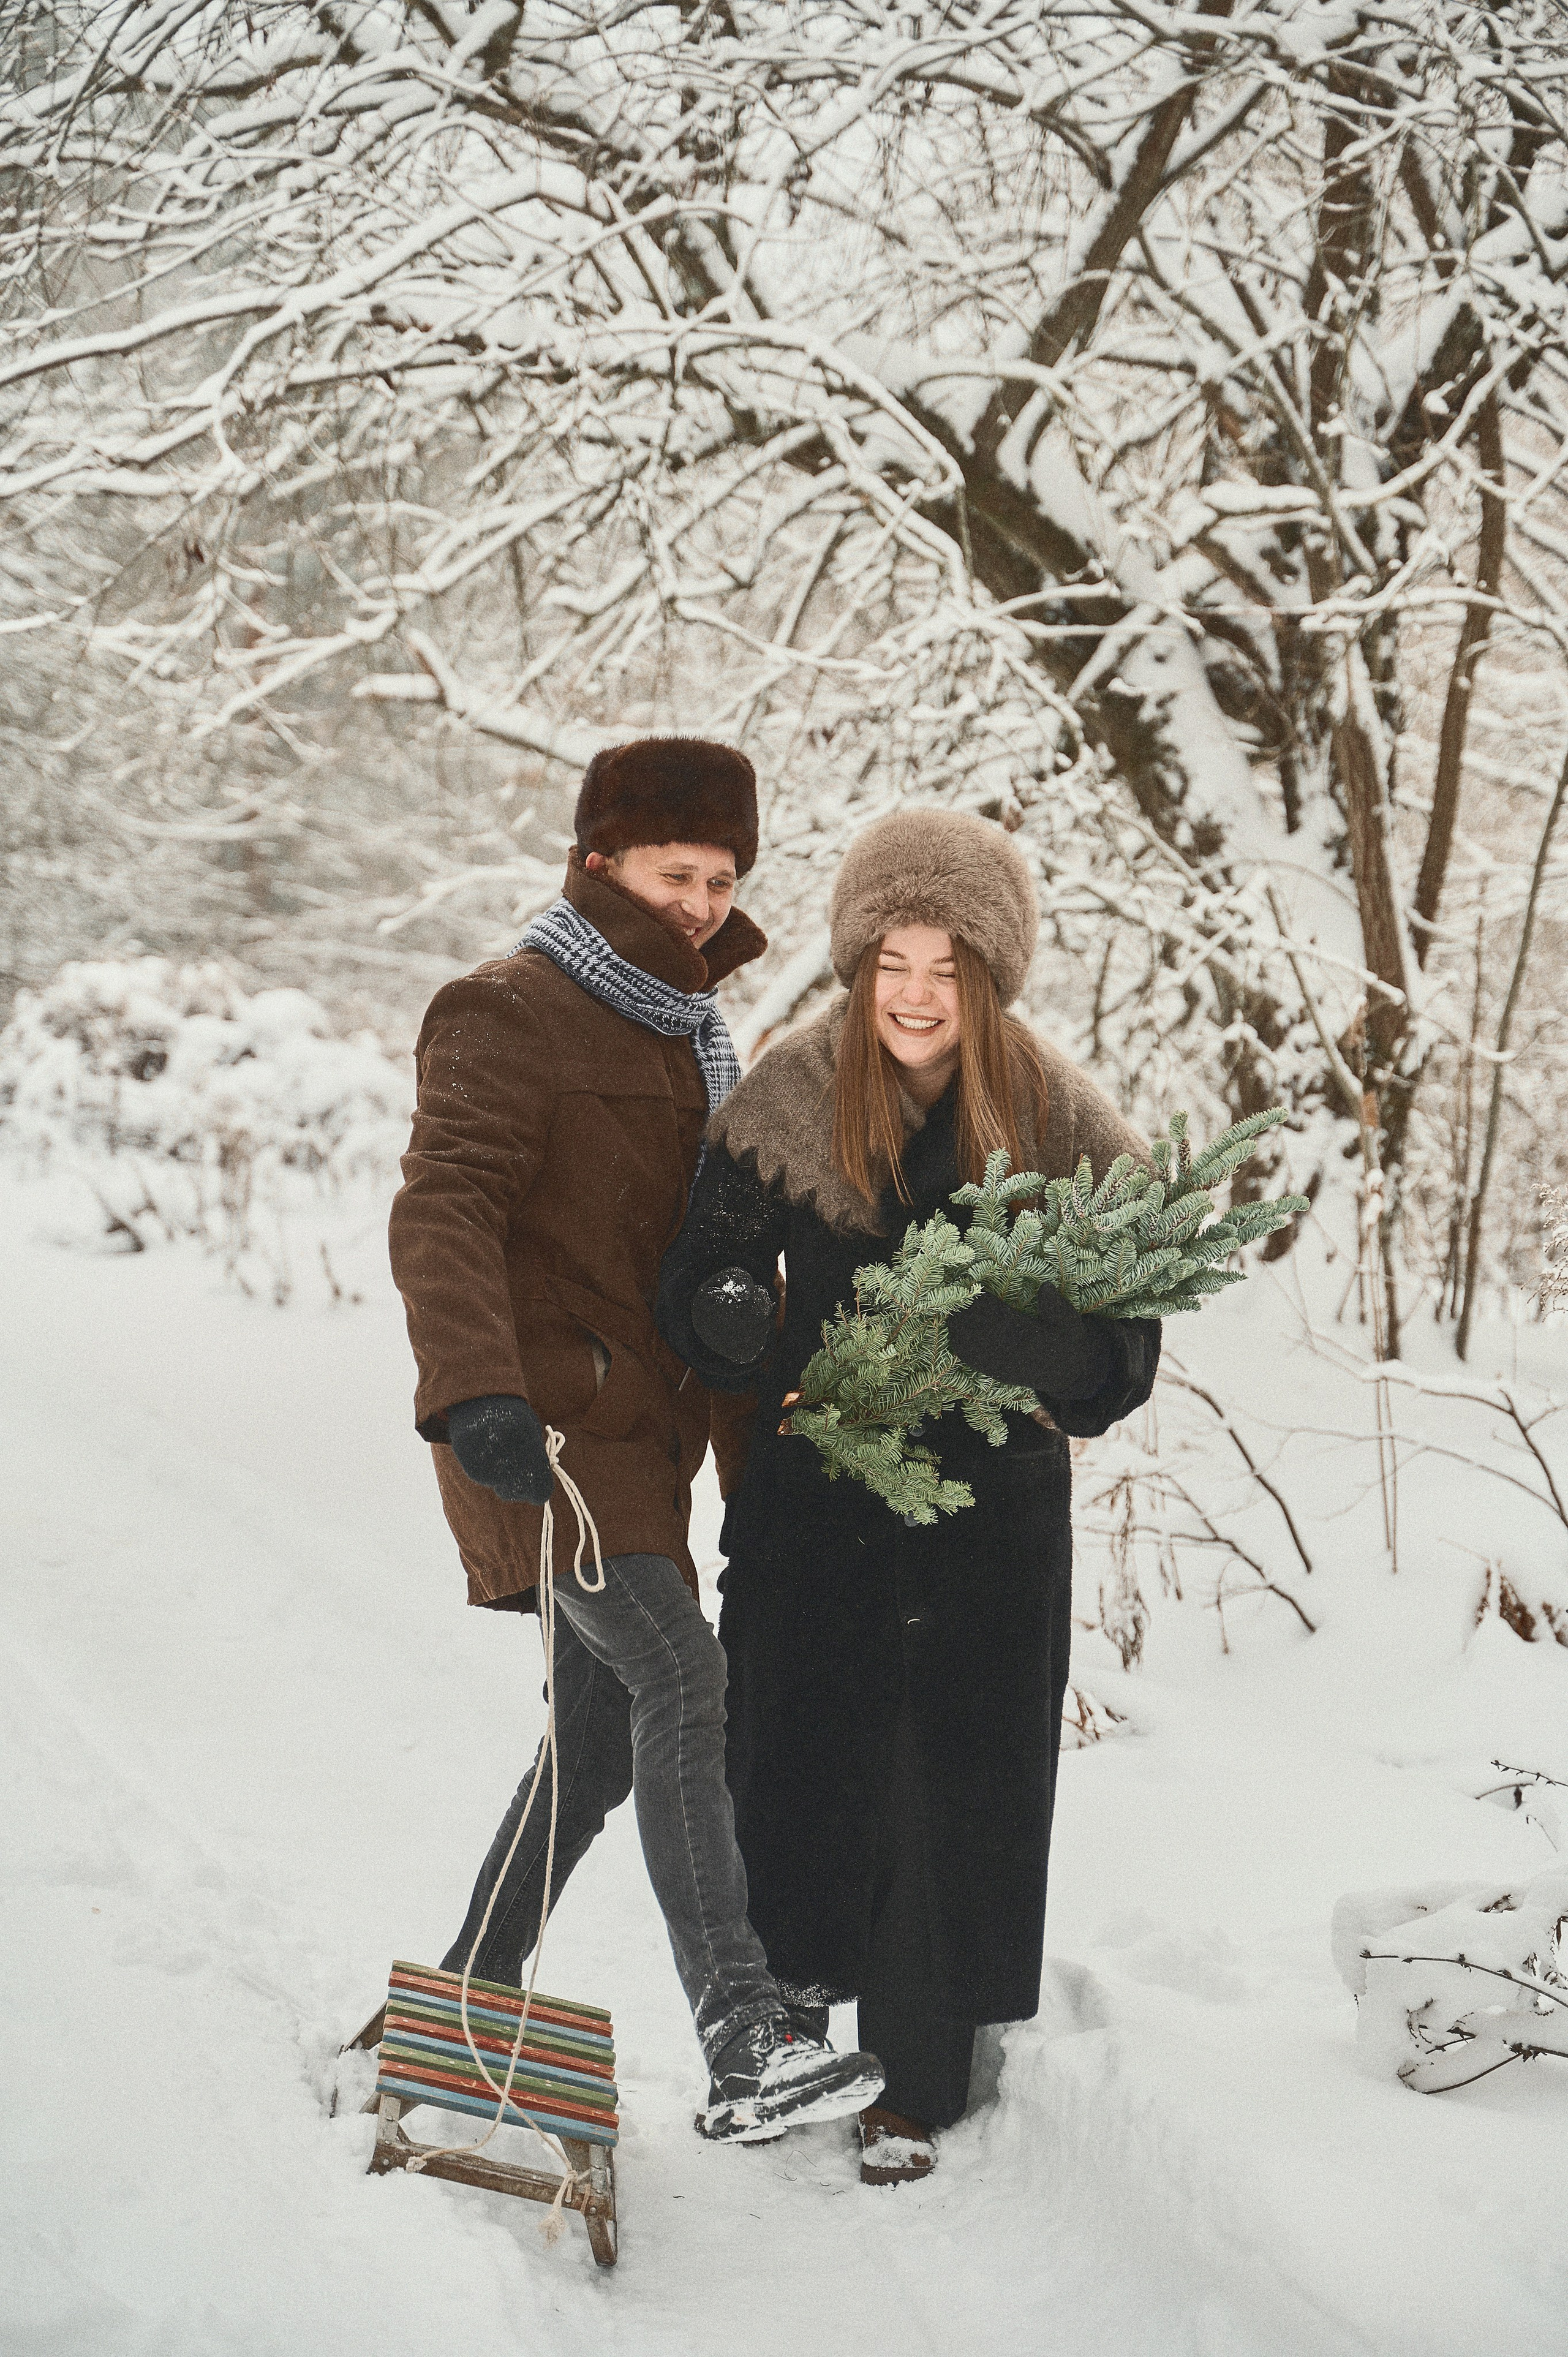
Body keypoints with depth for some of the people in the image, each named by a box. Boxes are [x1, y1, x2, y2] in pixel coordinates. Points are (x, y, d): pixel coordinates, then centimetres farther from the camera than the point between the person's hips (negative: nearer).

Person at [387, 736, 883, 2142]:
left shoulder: (683, 1035, 20)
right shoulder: (511, 1016, -8)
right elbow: (444, 1209, -22)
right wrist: (475, 1388, -37)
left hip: (641, 1427, 9)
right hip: (546, 1422, -9)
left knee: (605, 1740, 10)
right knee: (678, 1673, -23)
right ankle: (746, 2043, -30)